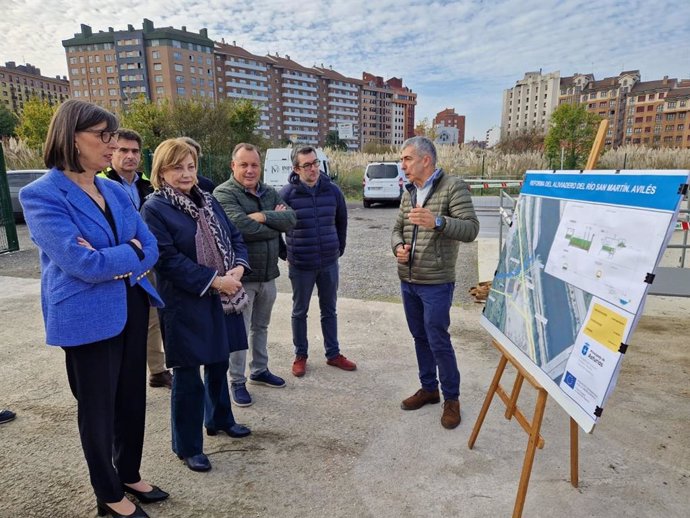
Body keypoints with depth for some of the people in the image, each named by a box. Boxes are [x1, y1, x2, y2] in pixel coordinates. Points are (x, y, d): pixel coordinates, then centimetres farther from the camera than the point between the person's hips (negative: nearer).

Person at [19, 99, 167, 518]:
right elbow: (82, 263, -23)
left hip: (132, 306, 6)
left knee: (133, 397, 18)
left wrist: (110, 261, -15)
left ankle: (130, 474, 41)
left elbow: (151, 250, 1)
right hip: (88, 317, -6)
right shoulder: (42, 195, -13)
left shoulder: (116, 191, 7)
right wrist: (130, 252, -9)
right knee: (99, 406, 11)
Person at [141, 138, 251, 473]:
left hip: (221, 301, 7)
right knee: (187, 375, 5)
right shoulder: (154, 208, -11)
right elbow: (169, 260, -19)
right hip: (185, 305, -7)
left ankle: (219, 419, 44)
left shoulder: (207, 201, 10)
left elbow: (235, 237, 9)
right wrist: (214, 281, -20)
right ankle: (187, 446, 24)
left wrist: (237, 270, -10)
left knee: (219, 363, 21)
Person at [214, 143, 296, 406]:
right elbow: (243, 227, -27)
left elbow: (291, 218, -7)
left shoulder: (270, 193, 8)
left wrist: (263, 217, -21)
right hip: (242, 275, -6)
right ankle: (237, 382, 22)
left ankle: (259, 371, 38)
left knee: (261, 326, 20)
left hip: (268, 274, 7)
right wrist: (275, 222, -12)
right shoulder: (224, 194, -12)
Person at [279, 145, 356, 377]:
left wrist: (339, 249, 12)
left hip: (329, 263, 3)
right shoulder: (287, 193, -11)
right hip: (301, 265, -2)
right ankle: (300, 355, 28)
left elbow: (341, 222, 11)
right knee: (300, 312, 12)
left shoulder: (332, 190, -2)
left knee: (329, 310, 15)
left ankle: (333, 354, 29)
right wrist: (285, 254, 2)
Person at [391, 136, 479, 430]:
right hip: (408, 281, 7)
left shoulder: (453, 186, -10)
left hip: (436, 282, -7)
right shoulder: (409, 193, 11)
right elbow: (397, 228, 17)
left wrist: (437, 222, -35)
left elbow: (471, 229, -19)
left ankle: (451, 398, 19)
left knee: (438, 340, -1)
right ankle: (428, 388, 33)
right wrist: (398, 247, -5)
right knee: (420, 337, 16)